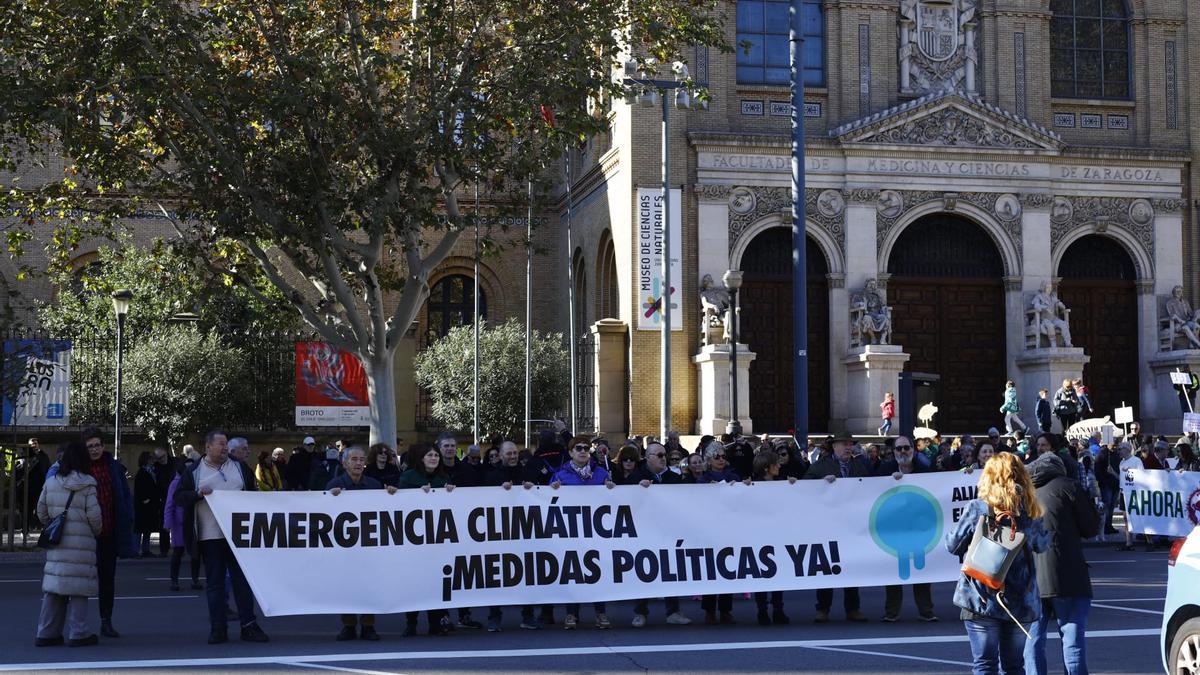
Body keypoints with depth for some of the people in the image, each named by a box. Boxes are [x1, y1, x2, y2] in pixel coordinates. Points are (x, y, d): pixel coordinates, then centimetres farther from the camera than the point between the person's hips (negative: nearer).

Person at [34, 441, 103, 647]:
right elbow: (94, 515, -9)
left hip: (57, 543, 5)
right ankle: (78, 633, 3)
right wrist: (97, 530, 10)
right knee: (79, 587, 0)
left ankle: (47, 632, 11)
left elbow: (41, 512, 11)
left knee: (53, 587, 9)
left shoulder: (50, 483, 7)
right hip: (81, 542, -5)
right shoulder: (87, 485, -7)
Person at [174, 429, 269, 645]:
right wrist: (197, 494, -14)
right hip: (210, 536, -2)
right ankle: (218, 628, 7)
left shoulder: (239, 467, 12)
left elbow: (253, 493, 22)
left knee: (242, 579, 2)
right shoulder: (194, 471, 4)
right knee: (215, 582, 2)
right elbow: (179, 495, 1)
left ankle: (248, 625, 6)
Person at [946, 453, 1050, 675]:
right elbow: (1042, 544, 16)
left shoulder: (977, 508, -10)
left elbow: (954, 546, -4)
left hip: (981, 599, -3)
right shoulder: (1030, 511, 0)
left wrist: (949, 533, 17)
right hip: (1019, 600, 3)